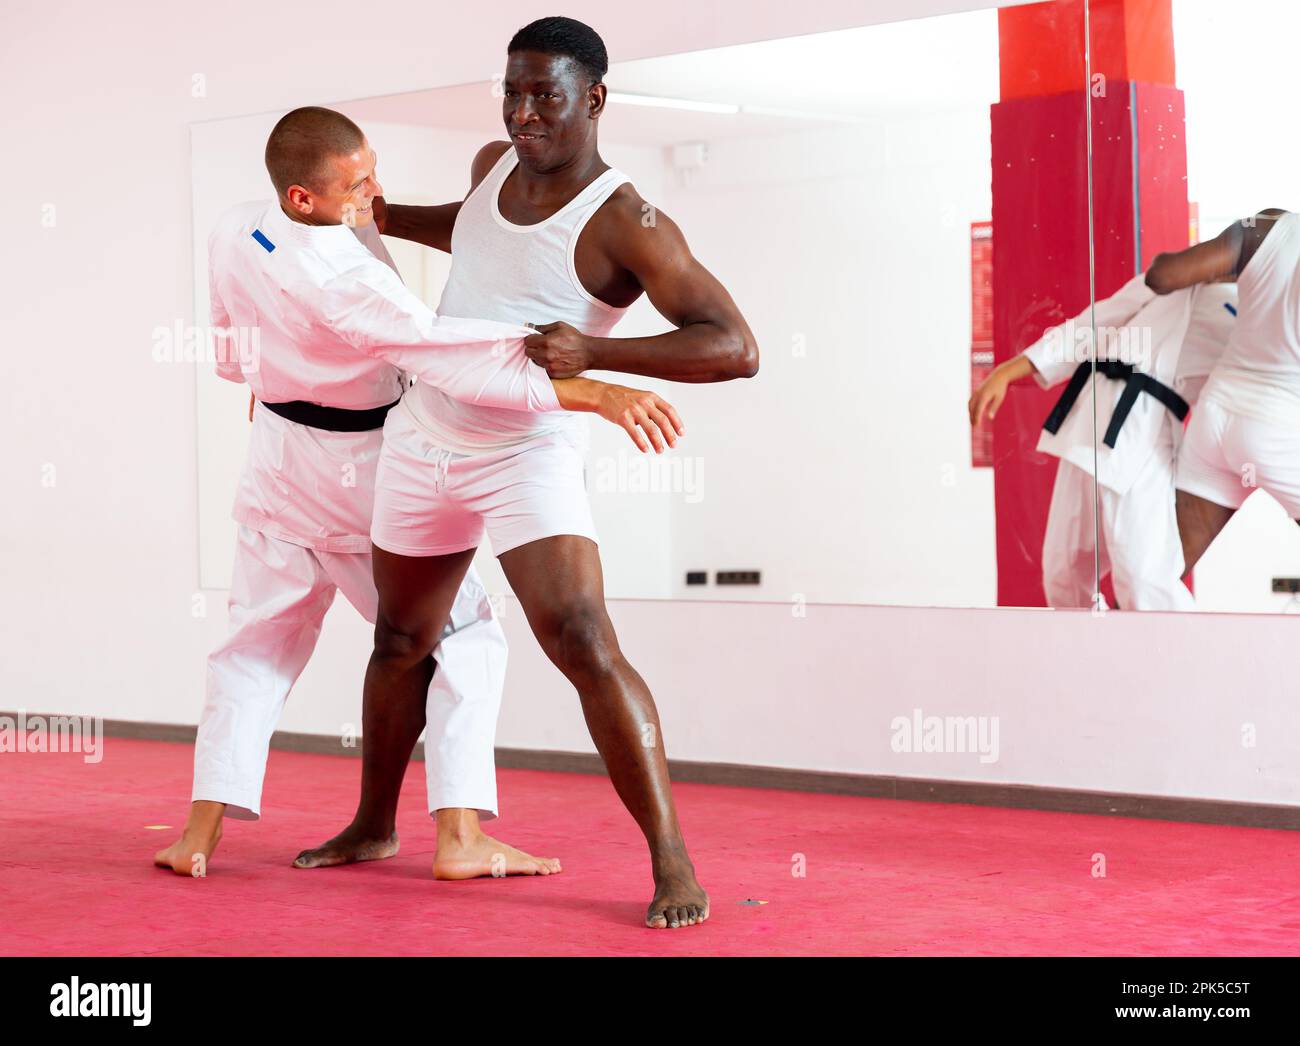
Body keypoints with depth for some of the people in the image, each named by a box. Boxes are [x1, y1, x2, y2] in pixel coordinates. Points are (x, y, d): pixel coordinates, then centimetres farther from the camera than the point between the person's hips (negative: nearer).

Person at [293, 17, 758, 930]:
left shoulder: (625, 223, -21)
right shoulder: (496, 163, 1)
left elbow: (736, 348, -27)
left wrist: (594, 353, -36)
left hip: (527, 454, -7)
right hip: (425, 438, 7)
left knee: (585, 647, -22)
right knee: (402, 640, 20)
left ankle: (673, 863, -16)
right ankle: (373, 823, 41)